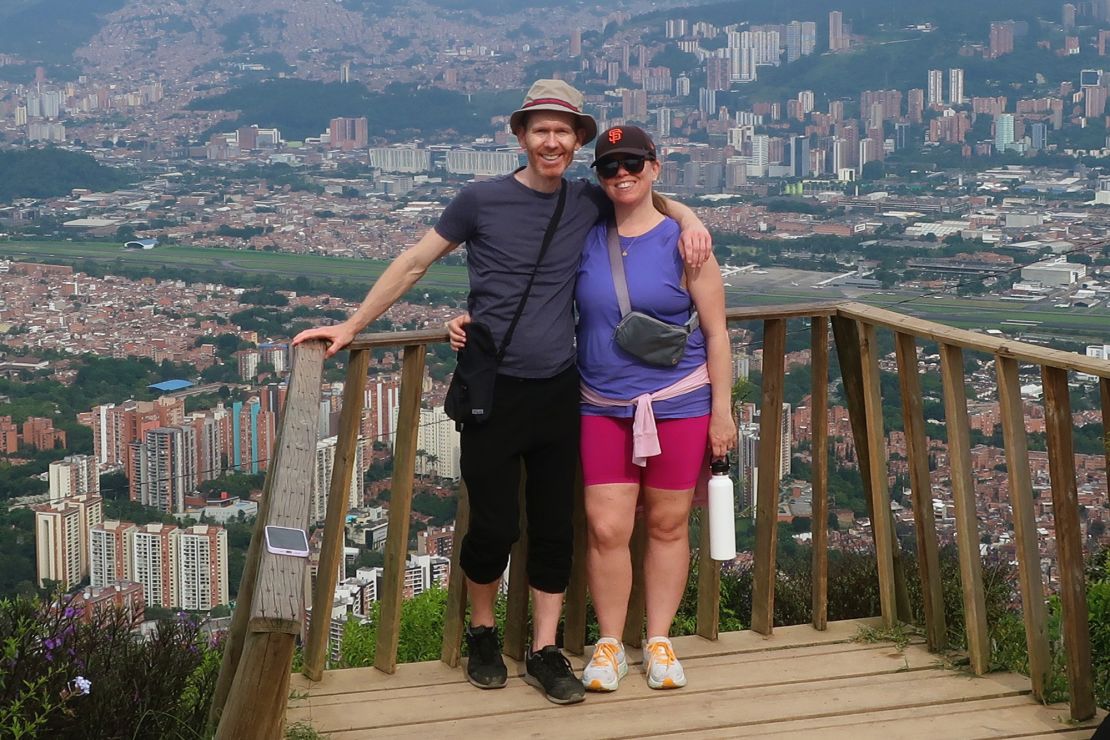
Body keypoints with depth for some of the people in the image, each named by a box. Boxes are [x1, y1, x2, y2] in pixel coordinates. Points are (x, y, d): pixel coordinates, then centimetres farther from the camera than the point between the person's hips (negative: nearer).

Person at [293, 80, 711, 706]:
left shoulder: (588, 202, 5)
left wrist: (688, 217, 2)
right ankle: (483, 633, 25)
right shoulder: (482, 200, -5)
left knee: (555, 529, 7)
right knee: (495, 527, 0)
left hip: (557, 391, 3)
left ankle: (545, 651, 18)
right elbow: (415, 262, 2)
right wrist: (351, 327, 1)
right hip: (493, 390, -3)